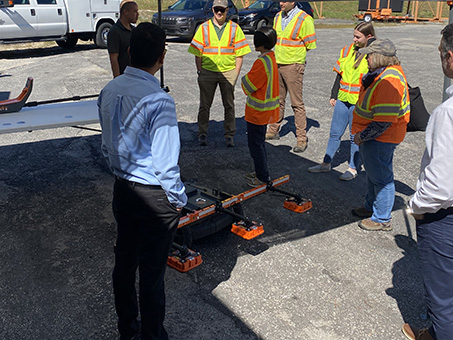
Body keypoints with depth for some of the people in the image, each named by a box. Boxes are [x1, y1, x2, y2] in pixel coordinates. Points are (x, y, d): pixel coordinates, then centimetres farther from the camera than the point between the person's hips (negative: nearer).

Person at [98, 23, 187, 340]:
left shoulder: (109, 91, -1)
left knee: (124, 262, 20)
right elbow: (166, 162, -19)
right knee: (152, 272, 8)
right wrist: (178, 198, -5)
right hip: (154, 195, -7)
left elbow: (107, 146, 9)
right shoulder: (159, 100, -23)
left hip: (123, 190, 7)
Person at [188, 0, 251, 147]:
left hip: (228, 72, 0)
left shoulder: (234, 28, 4)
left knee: (229, 105, 6)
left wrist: (236, 74, -2)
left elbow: (239, 54, 4)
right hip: (207, 72, 0)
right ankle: (202, 134, 18)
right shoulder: (204, 28, 4)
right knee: (205, 104, 6)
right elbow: (197, 53, 5)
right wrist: (200, 72, 0)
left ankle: (229, 135, 17)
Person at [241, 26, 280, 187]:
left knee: (256, 145, 3)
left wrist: (244, 79, -2)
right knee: (259, 142, 21)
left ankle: (263, 177, 13)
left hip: (258, 112, -10)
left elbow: (248, 86, -19)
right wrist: (249, 78, 2)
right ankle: (261, 172, 33)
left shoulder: (261, 62, -25)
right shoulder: (271, 58, 7)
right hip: (265, 112, 10)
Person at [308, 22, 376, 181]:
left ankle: (353, 168, 21)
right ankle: (326, 163, 24)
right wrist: (333, 95, 13)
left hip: (359, 102, -5)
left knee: (356, 136, 7)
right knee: (335, 133, 11)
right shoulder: (347, 50, 9)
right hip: (343, 99, 5)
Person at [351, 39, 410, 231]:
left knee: (381, 178, 2)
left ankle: (382, 220, 15)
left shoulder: (389, 80, -26)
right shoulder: (383, 72, 8)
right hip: (371, 135, 11)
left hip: (380, 138, -11)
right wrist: (362, 134, 19)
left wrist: (363, 136, -21)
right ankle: (371, 208, 40)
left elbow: (384, 120, -30)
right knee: (372, 174, 23)